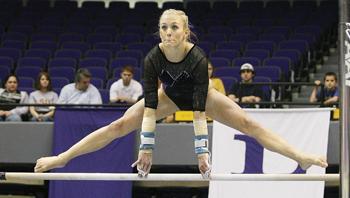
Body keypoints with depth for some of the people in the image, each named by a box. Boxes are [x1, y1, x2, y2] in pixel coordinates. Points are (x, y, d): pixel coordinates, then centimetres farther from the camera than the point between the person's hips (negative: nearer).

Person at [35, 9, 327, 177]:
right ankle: (61, 159, -5)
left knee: (248, 123, -16)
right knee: (120, 125, -8)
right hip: (169, 95, 2)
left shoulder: (198, 58, -38)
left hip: (199, 94, -1)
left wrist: (202, 151, -44)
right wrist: (146, 147, -39)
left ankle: (301, 157, -17)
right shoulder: (153, 59, -32)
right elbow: (150, 107, -34)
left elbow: (199, 111, -41)